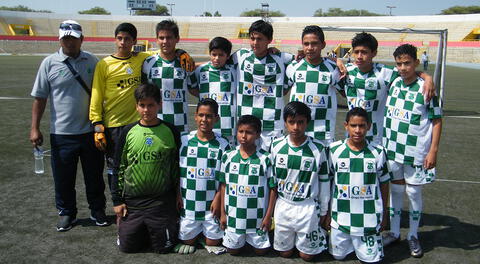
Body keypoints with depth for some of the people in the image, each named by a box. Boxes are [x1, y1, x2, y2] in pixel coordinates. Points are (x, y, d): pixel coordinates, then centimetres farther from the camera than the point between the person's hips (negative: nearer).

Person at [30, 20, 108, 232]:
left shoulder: (92, 61, 3)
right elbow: (39, 98, -1)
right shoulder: (49, 63, -3)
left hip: (90, 130, 2)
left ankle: (97, 210, 31)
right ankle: (66, 213, 30)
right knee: (63, 178, 10)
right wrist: (35, 128, -5)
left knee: (95, 175, 13)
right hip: (62, 133, -1)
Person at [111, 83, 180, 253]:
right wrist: (117, 200, 3)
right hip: (132, 200, 2)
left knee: (163, 247, 3)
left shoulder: (170, 131, -4)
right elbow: (118, 168, 5)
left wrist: (178, 197, 4)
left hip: (162, 200, -1)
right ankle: (141, 229, 33)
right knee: (127, 246, 3)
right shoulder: (128, 131, -2)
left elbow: (178, 166, 4)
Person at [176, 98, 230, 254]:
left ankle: (207, 231, 37)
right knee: (188, 240, 10)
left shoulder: (222, 145, -5)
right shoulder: (184, 141, -3)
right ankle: (198, 231, 40)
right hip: (187, 204, 1)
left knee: (213, 242, 7)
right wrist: (177, 195, -1)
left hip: (212, 205, -1)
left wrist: (218, 199, -9)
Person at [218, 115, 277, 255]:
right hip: (233, 216, 2)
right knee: (233, 250, 14)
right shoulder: (228, 157, -5)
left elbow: (272, 188, -6)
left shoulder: (265, 159, -12)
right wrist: (223, 213, 3)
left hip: (257, 217, -1)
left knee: (261, 250, 13)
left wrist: (268, 216, -6)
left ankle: (252, 238, 42)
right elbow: (223, 185, 3)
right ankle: (241, 239, 44)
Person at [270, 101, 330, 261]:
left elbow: (324, 181, -2)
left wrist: (323, 211, 4)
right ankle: (294, 236, 43)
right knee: (284, 253, 15)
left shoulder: (317, 149, -12)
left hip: (308, 207, -2)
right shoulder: (276, 146, -6)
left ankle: (318, 232, 37)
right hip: (283, 205, 2)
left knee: (307, 256, 11)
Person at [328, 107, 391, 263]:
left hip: (369, 218, 0)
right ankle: (348, 240, 41)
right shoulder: (334, 150, -7)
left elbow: (384, 183, 3)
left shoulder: (378, 152, -7)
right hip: (340, 216, 1)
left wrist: (384, 214, 8)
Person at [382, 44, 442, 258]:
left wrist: (433, 150, -12)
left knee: (413, 192, 6)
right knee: (395, 190, 14)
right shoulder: (393, 83, 2)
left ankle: (413, 236, 23)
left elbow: (437, 120, -8)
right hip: (392, 149, 4)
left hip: (416, 152, -4)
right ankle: (394, 232, 28)